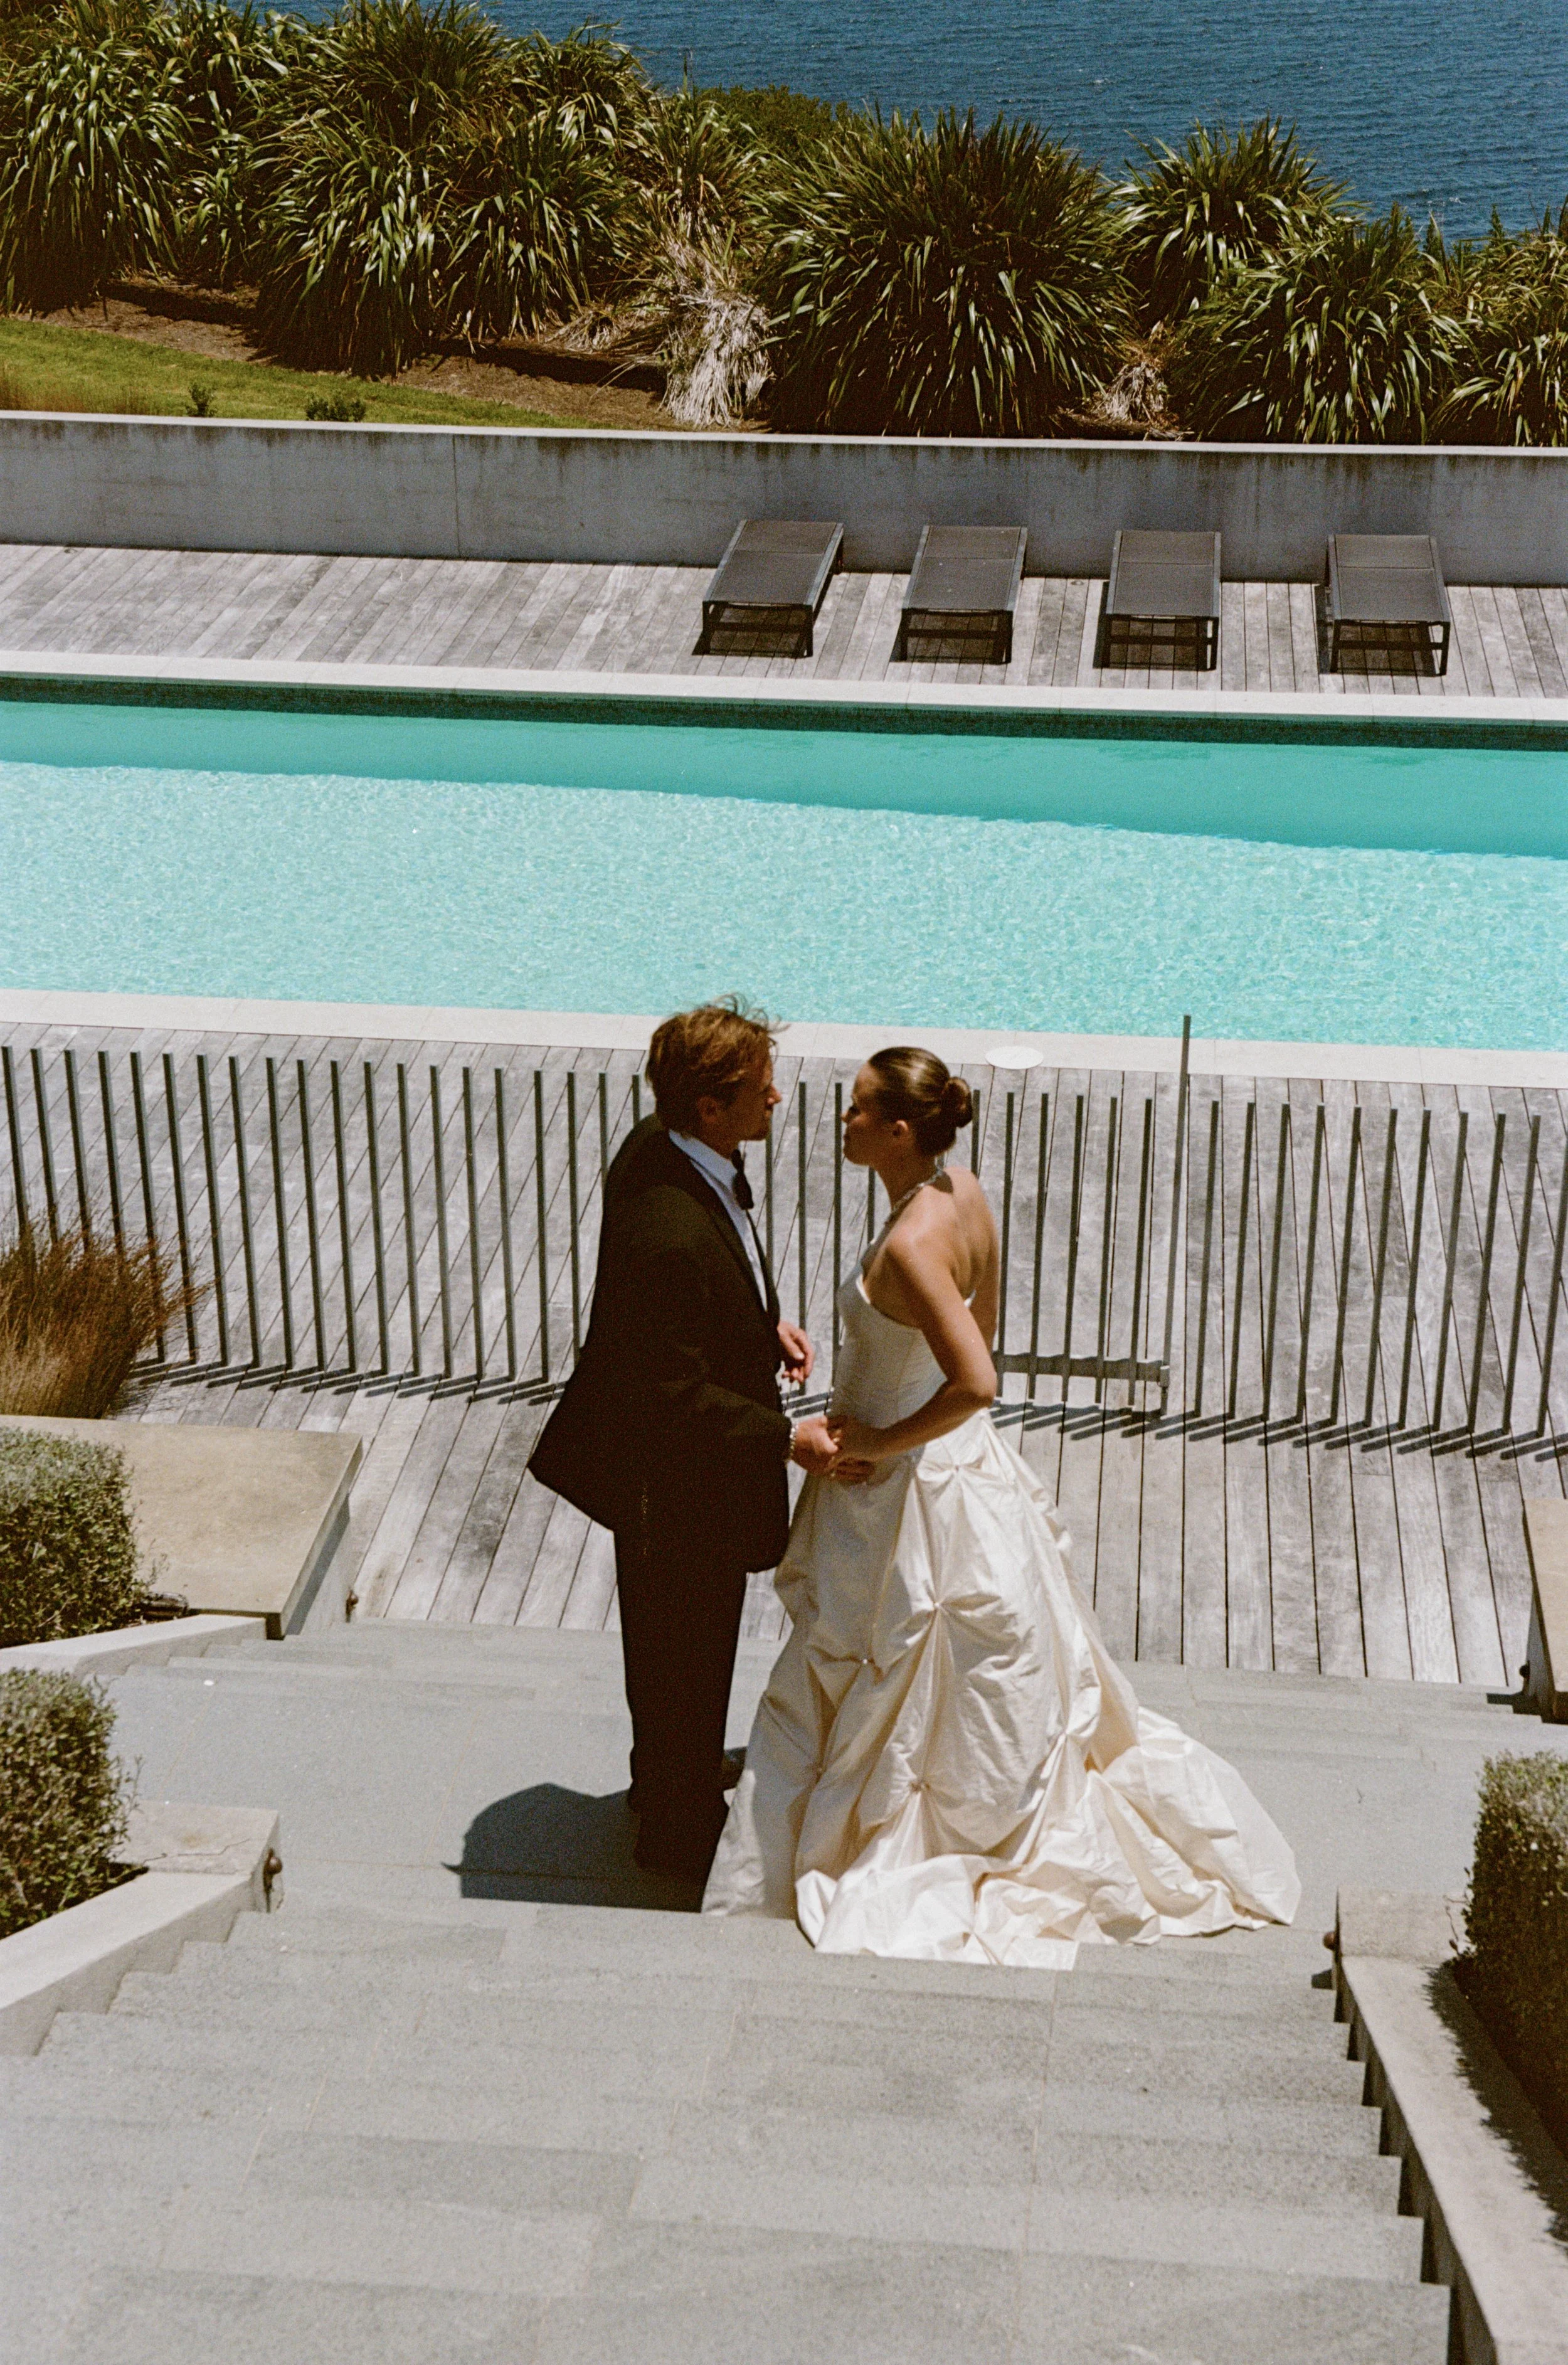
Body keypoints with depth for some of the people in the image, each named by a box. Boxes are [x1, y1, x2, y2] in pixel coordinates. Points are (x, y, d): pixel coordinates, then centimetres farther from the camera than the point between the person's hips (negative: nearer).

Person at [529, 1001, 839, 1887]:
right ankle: (681, 1831, 36)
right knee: (685, 1654, 14)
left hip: (689, 1456, 9)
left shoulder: (665, 1148, -8)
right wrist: (786, 1437, -24)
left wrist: (767, 1323, 3)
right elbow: (677, 1396, -30)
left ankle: (677, 1772, 54)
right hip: (679, 1478, -9)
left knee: (693, 1643, 30)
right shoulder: (670, 1234, -38)